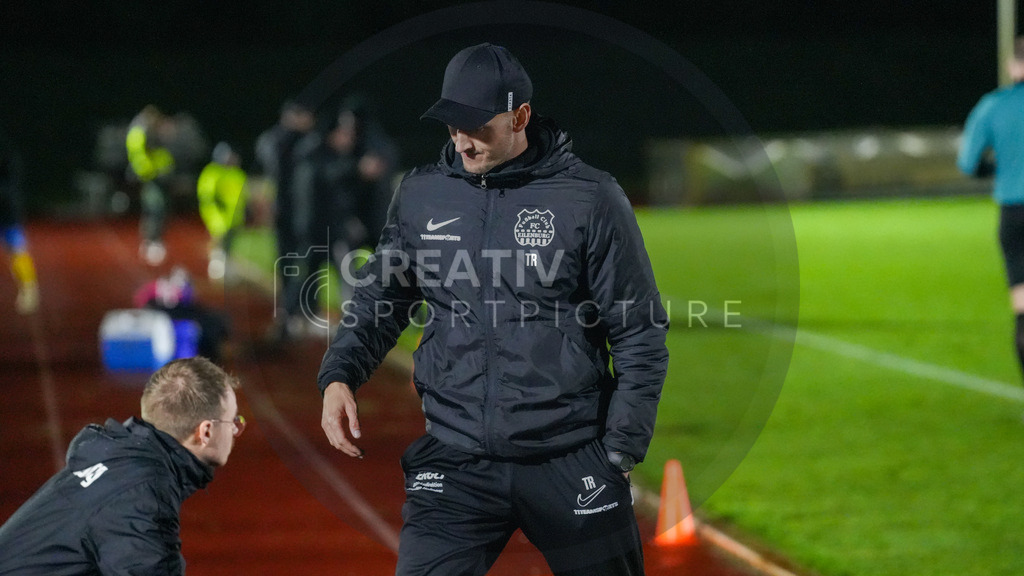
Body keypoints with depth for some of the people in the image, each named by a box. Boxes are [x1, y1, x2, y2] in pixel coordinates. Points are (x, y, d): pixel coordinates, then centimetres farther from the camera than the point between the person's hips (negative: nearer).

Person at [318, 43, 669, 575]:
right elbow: (378, 300, 15)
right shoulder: (420, 196, 4)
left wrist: (619, 453, -3)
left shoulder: (590, 200, -6)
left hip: (571, 465, -2)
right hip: (454, 463, 2)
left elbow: (640, 337, -1)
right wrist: (339, 375, -3)